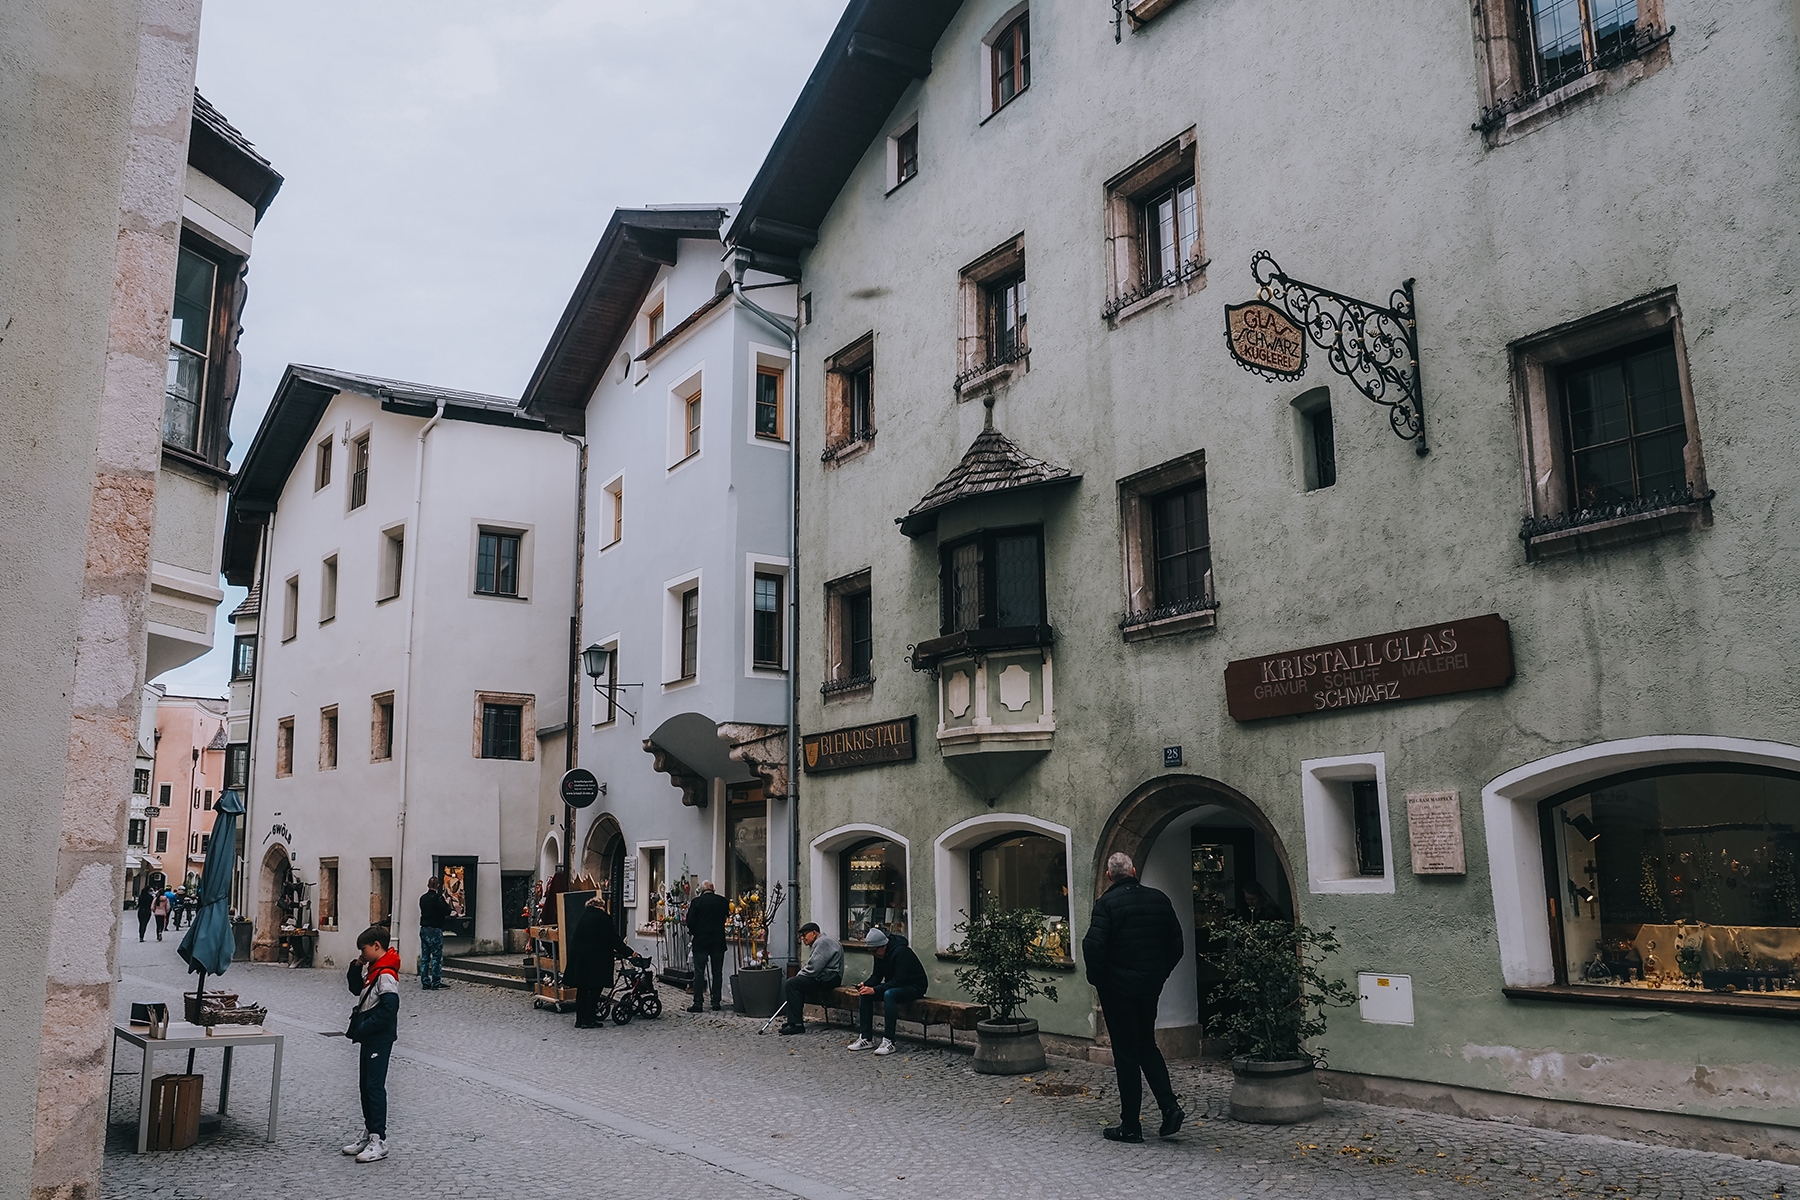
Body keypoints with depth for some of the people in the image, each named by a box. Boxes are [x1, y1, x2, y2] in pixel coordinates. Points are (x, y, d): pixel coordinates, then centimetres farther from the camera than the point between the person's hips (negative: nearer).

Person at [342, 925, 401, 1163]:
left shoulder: (386, 974, -19)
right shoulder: (373, 970, 12)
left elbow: (388, 1009, -25)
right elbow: (356, 987, 25)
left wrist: (363, 1028, -20)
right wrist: (356, 966, 9)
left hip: (380, 1039, -10)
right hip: (368, 1038, 10)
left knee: (375, 1086, -7)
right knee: (365, 1086, 15)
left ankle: (379, 1140, -3)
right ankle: (368, 1134, 24)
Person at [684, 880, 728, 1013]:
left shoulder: (696, 901, -7)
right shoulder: (722, 901, 0)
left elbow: (689, 922, -7)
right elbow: (727, 916, 10)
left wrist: (694, 932, 10)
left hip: (701, 942, -2)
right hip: (718, 942, 2)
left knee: (699, 973, 2)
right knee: (717, 973, 9)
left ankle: (697, 1003, 0)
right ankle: (716, 1003, 10)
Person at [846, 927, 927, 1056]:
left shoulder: (901, 952, -26)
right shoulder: (879, 953, -1)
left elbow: (899, 980, -30)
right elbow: (877, 975, 6)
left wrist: (875, 989, -33)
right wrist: (866, 985, -15)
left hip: (915, 987, -9)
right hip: (894, 986, 9)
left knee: (889, 994, -36)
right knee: (865, 994, -8)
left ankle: (889, 1041, -31)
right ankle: (866, 1038, -4)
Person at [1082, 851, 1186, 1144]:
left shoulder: (1107, 903, -14)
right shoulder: (1160, 900, 4)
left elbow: (1094, 947, -21)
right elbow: (1177, 946, 7)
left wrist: (1096, 978, -5)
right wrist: (1159, 974, 14)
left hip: (1118, 988, -5)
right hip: (1151, 986, 5)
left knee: (1126, 1054, 3)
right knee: (1147, 1045, 21)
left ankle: (1130, 1126, 9)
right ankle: (1170, 1107, 8)